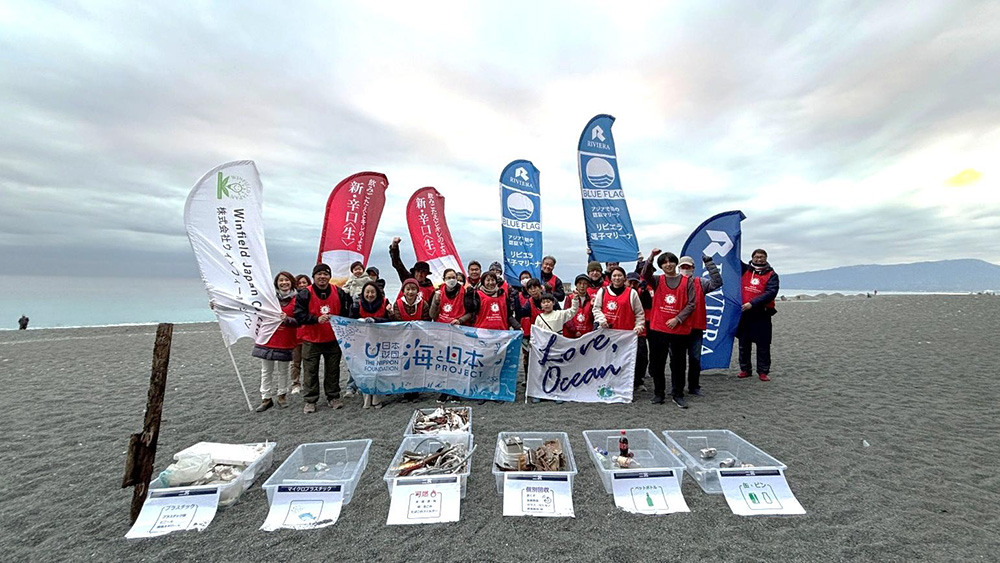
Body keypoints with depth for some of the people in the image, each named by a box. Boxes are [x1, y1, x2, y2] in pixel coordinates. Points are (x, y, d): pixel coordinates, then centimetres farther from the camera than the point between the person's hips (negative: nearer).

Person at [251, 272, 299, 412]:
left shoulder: (296, 300, -3)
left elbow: (299, 321, -6)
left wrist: (287, 319, -21)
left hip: (286, 341, -2)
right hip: (268, 340, 2)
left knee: (283, 370, 11)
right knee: (266, 370, 8)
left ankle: (282, 395, 26)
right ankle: (266, 398, 18)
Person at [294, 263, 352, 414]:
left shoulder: (339, 292, 0)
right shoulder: (305, 294, -9)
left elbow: (345, 312, 10)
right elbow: (299, 315, -13)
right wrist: (317, 319, -26)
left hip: (333, 339, 2)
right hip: (311, 340, -2)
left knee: (333, 370, 12)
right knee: (310, 371, 5)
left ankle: (333, 397, 26)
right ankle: (310, 400, 19)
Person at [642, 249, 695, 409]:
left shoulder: (686, 282, 5)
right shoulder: (657, 281, 6)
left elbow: (690, 304, 0)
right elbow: (645, 275, -15)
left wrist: (677, 319, -11)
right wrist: (651, 257, -27)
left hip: (679, 329, -1)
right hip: (658, 329, 1)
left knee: (678, 364, 6)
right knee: (656, 363, 7)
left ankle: (678, 394, 20)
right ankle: (658, 393, 20)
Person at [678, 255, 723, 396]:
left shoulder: (700, 283, 6)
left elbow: (717, 282, -8)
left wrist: (709, 263, -11)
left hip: (696, 328, 1)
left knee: (695, 358, 8)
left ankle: (694, 387, 21)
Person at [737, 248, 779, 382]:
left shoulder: (771, 275, 0)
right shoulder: (745, 270, 8)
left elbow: (771, 293, -13)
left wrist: (752, 303, -22)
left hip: (762, 315, -3)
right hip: (744, 313, 3)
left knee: (763, 345, 4)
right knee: (744, 344, 10)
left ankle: (763, 371, 15)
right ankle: (745, 369, 21)